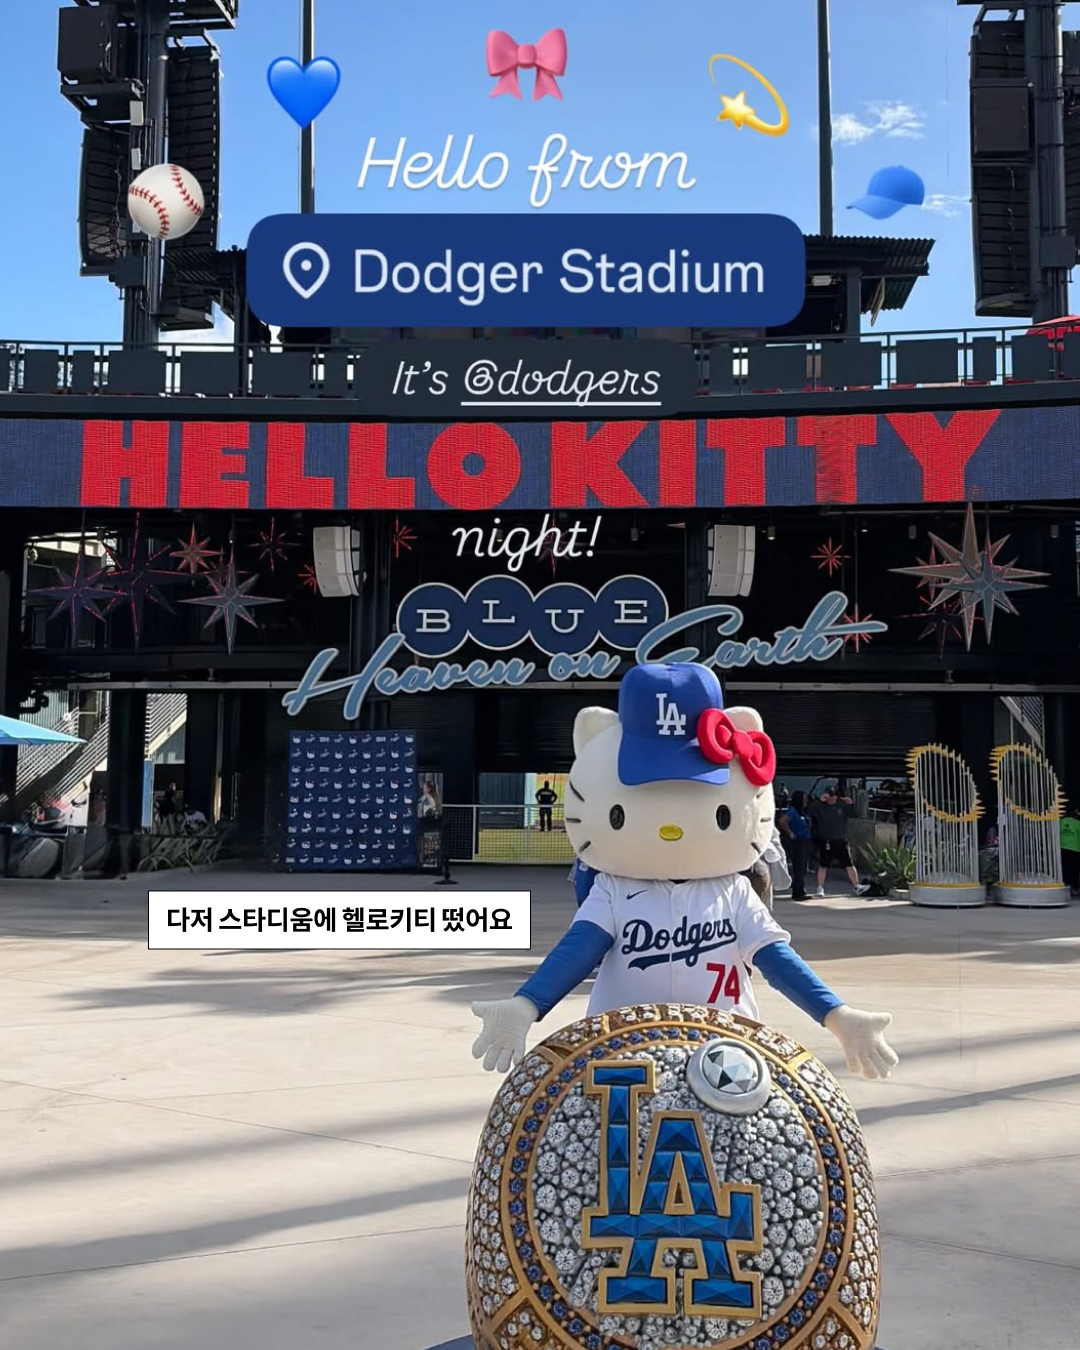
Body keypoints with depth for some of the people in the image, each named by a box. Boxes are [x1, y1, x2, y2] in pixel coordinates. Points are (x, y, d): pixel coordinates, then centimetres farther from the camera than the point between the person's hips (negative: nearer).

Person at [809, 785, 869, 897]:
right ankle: (820, 889, 10)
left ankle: (856, 887, 14)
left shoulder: (842, 805, 8)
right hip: (826, 841, -3)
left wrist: (851, 804, 0)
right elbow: (809, 812, -18)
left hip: (841, 841, 3)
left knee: (849, 864, 6)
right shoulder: (820, 807, -3)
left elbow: (854, 813, 17)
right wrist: (819, 800, -23)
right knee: (823, 865, 1)